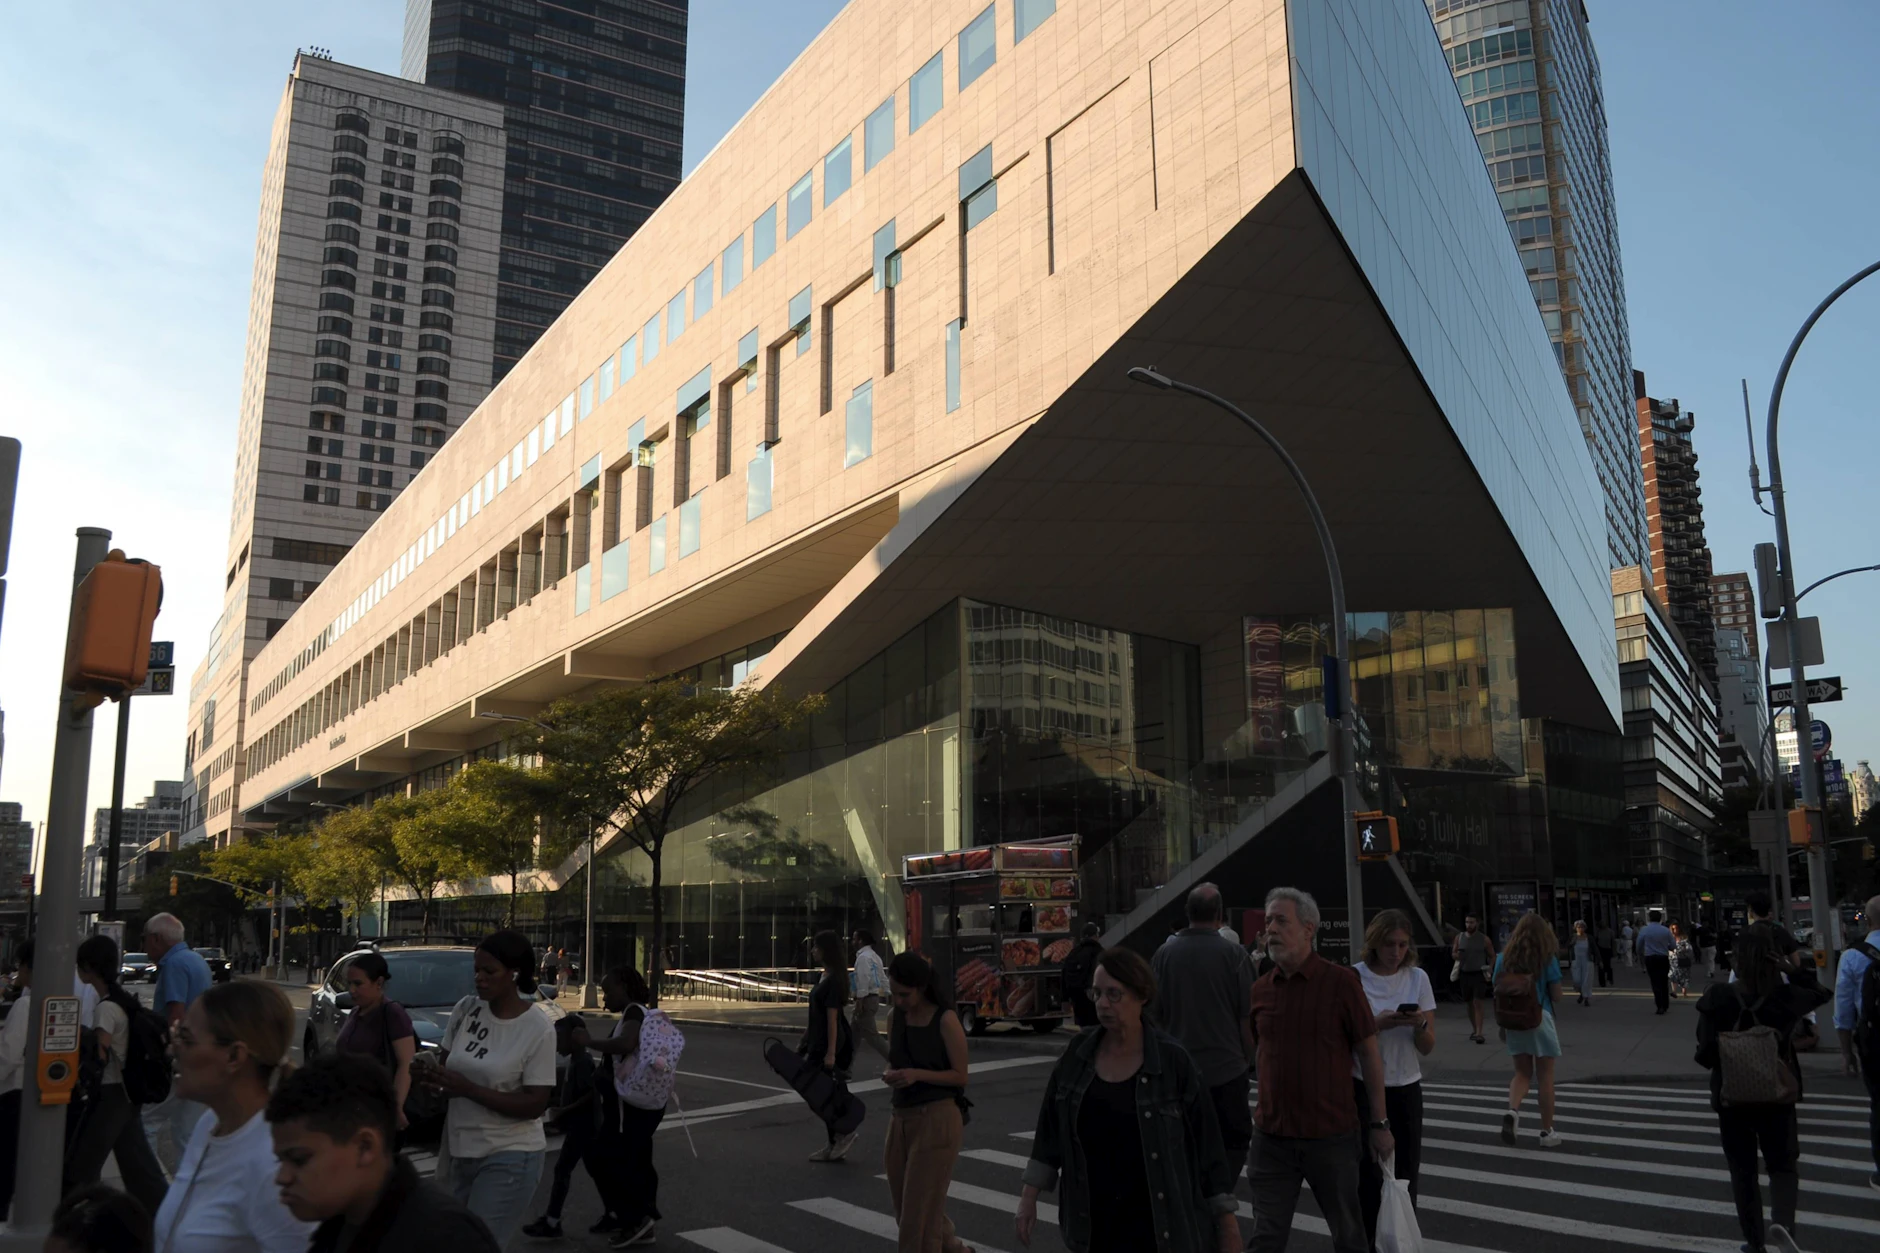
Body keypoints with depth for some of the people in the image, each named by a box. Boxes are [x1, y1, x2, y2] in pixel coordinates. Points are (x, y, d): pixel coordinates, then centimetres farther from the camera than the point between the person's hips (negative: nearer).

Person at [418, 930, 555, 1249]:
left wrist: (467, 1089, -22)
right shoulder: (465, 1009, 1)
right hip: (460, 1151, 6)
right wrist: (431, 1075, -11)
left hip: (509, 1159, -6)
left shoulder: (538, 1029, -15)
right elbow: (448, 1064, 14)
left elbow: (535, 1104, -16)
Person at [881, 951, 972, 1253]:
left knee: (921, 1209, -2)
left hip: (937, 1119, -7)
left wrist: (918, 1074, -21)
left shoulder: (946, 1020, -12)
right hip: (901, 1118, 7)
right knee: (905, 1207, 16)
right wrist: (890, 1075, -7)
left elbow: (960, 1076, -9)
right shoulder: (895, 1018, 4)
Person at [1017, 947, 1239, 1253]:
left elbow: (1207, 1144, -6)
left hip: (1158, 1224, -3)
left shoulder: (1173, 1061, -11)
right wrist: (1029, 1196, 6)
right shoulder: (1077, 1055, -1)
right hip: (1095, 1221, 4)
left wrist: (1227, 1221, -5)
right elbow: (1050, 1131, 7)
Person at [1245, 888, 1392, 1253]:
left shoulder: (1342, 982, -9)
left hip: (1332, 1135, -3)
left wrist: (1379, 1123, -4)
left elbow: (1368, 1053, -4)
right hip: (1272, 1136, 3)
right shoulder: (1260, 989, 3)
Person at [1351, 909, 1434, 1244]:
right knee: (1369, 1172, -1)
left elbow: (1427, 1047, 1)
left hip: (1406, 1089, 3)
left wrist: (1420, 1024, -20)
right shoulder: (1354, 978, -10)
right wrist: (1377, 1024, -22)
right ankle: (1368, 1241, 14)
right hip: (1364, 1088, -3)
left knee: (1406, 1171, 9)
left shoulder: (1418, 978, -1)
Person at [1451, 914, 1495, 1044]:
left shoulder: (1484, 939, -3)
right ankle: (1474, 1030, 28)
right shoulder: (1459, 937, 5)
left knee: (1477, 1003, -13)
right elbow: (1453, 953, 12)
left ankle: (1479, 1033, -17)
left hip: (1479, 974, -4)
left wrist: (1489, 969, -11)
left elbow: (1492, 956, 5)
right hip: (1465, 974, 4)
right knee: (1469, 1003, 13)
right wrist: (1457, 955, -11)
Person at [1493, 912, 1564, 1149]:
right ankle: (1547, 1132, 14)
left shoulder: (1504, 958, 2)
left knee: (1522, 1073, 14)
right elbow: (1556, 993, -3)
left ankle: (1512, 1111, -11)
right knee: (1545, 1076, 8)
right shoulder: (1547, 959, -7)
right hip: (1540, 1019, -3)